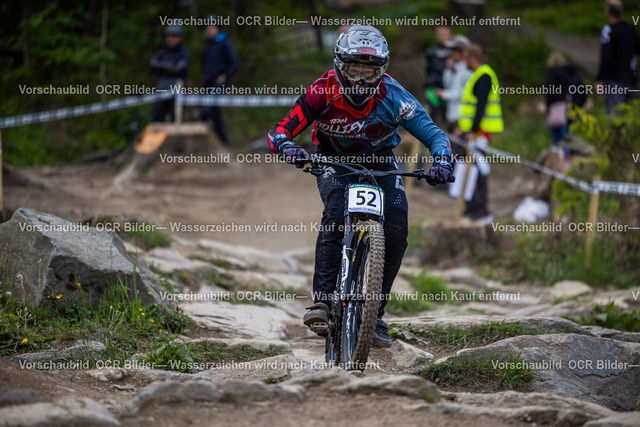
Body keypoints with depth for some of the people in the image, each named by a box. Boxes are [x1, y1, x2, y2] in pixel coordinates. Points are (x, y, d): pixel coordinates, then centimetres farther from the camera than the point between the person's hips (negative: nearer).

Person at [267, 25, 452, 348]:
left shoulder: (392, 96, -22)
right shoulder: (323, 92, -23)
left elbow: (433, 134, -22)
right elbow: (279, 131, -23)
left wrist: (441, 160, -44)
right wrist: (287, 146, -47)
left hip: (380, 164, 1)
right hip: (334, 163, -1)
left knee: (396, 230, -20)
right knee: (336, 213, -33)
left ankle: (376, 312, -8)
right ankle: (321, 300, -34)